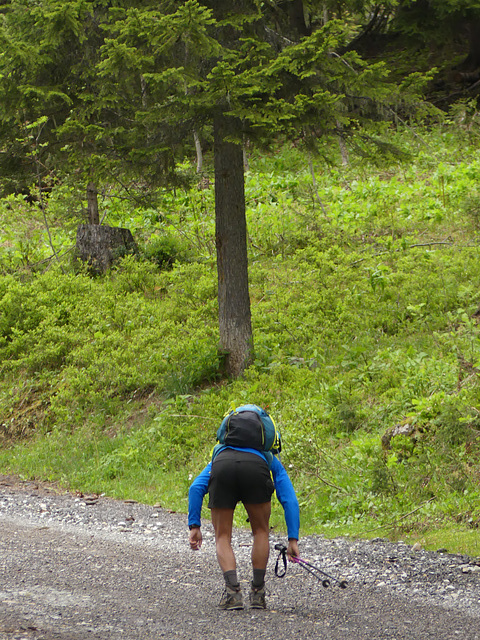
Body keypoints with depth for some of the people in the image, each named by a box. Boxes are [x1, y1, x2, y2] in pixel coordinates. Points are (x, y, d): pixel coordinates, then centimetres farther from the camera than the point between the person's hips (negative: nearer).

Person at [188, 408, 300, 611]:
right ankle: (258, 593, 21)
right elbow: (290, 501, 28)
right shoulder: (272, 461, 42)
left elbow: (196, 487, 26)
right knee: (261, 532, 23)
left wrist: (194, 525, 23)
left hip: (223, 467, 0)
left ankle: (233, 591, -1)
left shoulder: (219, 454, 44)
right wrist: (293, 539, 26)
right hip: (256, 469, 0)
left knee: (222, 537, 16)